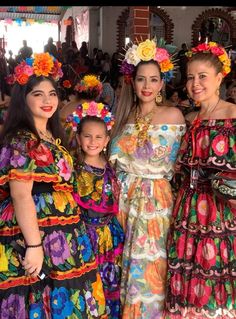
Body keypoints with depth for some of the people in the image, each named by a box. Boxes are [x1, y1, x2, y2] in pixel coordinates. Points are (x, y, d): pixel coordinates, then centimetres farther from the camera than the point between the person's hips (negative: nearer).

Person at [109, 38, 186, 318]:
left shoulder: (173, 115, -6)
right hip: (126, 200, 4)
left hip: (157, 200, -4)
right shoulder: (125, 116, 8)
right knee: (128, 263, 14)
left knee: (149, 266, 4)